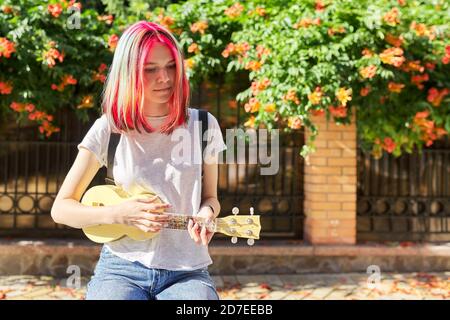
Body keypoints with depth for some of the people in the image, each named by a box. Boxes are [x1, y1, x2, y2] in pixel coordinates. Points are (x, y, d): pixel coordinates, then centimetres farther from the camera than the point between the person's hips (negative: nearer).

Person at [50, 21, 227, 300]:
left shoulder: (203, 126, 3)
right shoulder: (109, 129, -1)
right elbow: (61, 208, 1)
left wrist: (207, 213, -9)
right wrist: (118, 214, -15)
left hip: (187, 272, 1)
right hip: (121, 269, -1)